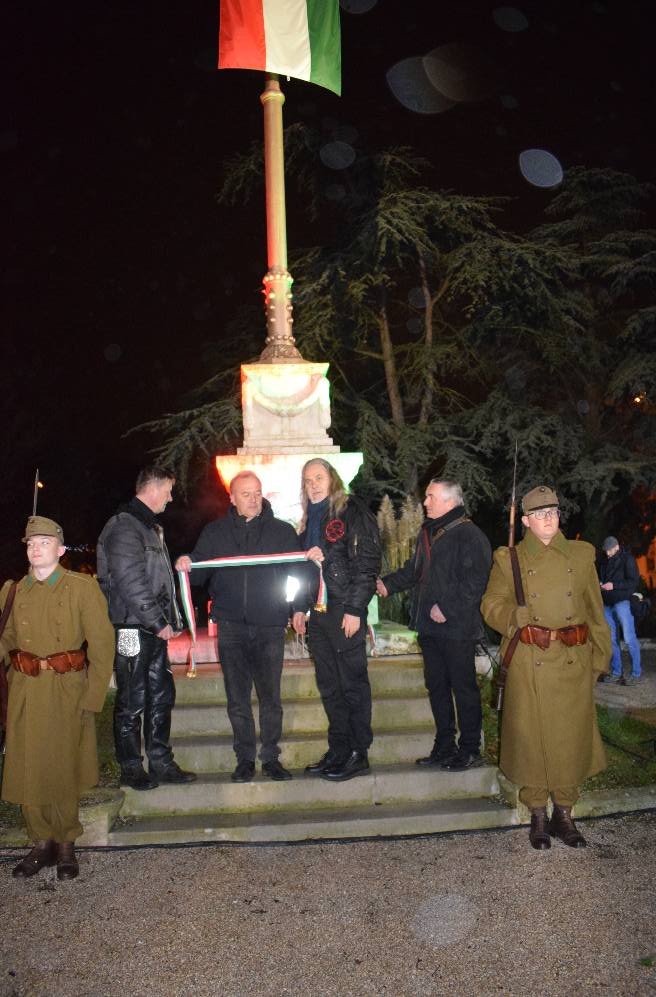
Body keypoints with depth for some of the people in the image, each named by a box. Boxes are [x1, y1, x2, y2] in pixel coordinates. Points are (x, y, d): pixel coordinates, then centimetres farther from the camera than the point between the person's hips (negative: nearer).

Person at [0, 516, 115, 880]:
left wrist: (92, 698, -10)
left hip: (67, 693, -3)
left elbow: (102, 645, -6)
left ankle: (66, 844, 26)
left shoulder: (82, 588, -5)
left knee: (63, 771, 6)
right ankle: (42, 842, 26)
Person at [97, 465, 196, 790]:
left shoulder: (150, 527, 19)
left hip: (154, 629, 10)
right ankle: (131, 768, 13)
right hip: (132, 629, -9)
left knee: (161, 696, 12)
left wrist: (171, 619, 14)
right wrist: (159, 622, -16)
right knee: (132, 702, 1)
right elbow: (129, 583, -20)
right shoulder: (124, 526, -13)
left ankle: (161, 763, 22)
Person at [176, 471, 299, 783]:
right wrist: (186, 565, -15)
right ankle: (245, 758, 18)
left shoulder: (282, 531, 8)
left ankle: (271, 757, 17)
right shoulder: (215, 532, 10)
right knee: (237, 698, 7)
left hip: (270, 627, -1)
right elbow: (199, 572, 7)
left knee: (270, 696, 4)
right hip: (231, 627, 1)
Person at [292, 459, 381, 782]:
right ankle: (339, 750, 21)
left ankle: (359, 754, 10)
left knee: (353, 683, 1)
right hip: (317, 612, 8)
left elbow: (368, 561, -12)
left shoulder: (352, 511, -6)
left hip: (345, 610, -7)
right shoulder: (310, 519, 17)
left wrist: (355, 609, -17)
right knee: (328, 685, 11)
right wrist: (300, 607, 13)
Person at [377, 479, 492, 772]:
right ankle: (444, 747, 27)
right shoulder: (427, 532, 14)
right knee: (436, 685, 15)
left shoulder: (469, 536, -13)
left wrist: (446, 608, -20)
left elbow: (473, 583, -19)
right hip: (429, 627, 9)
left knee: (464, 688, 2)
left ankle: (470, 750, 15)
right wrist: (388, 584, 10)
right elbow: (414, 570, 24)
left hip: (457, 627, -9)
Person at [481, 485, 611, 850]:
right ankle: (538, 815, 22)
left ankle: (564, 813, 24)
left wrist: (599, 657, 9)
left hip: (574, 663, 2)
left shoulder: (582, 555, 9)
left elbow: (595, 611, 12)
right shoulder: (509, 559, 4)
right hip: (529, 665, -1)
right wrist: (518, 616, -17)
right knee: (532, 737, 4)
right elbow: (492, 605, 3)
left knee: (571, 737, 6)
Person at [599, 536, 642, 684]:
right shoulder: (604, 561, 14)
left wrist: (614, 585, -18)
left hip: (622, 602, -6)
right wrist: (599, 584, 2)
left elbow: (634, 582, -9)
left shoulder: (627, 559, -4)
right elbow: (600, 577, 25)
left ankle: (636, 672, 1)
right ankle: (616, 673, 13)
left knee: (629, 638, -7)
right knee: (611, 639, 7)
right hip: (607, 603, 6)